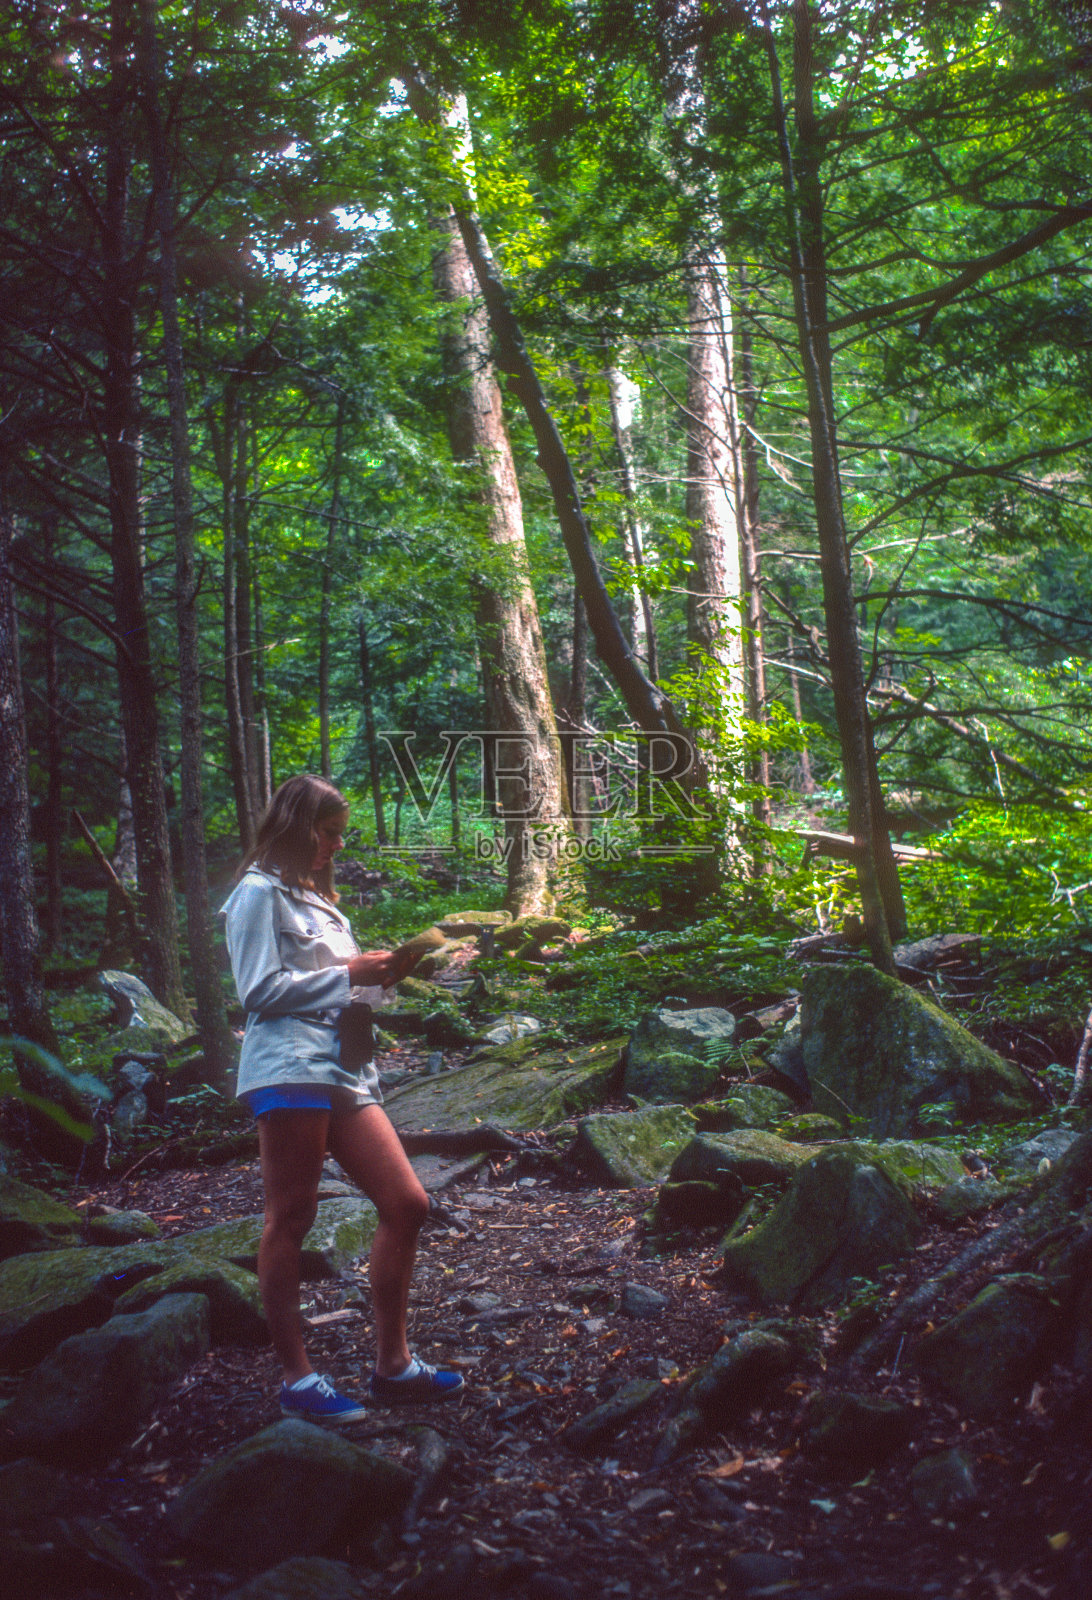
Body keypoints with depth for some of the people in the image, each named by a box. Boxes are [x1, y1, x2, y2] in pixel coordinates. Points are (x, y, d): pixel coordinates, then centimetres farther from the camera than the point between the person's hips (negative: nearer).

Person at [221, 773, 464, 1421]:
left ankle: (393, 1365, 11)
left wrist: (378, 975, 11)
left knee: (407, 1204, 2)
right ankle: (298, 1378, 5)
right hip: (290, 1068, -9)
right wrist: (348, 974, -9)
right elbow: (260, 991, -10)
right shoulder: (259, 893, -1)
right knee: (291, 1221, -3)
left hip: (343, 1068, 9)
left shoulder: (318, 899, 27)